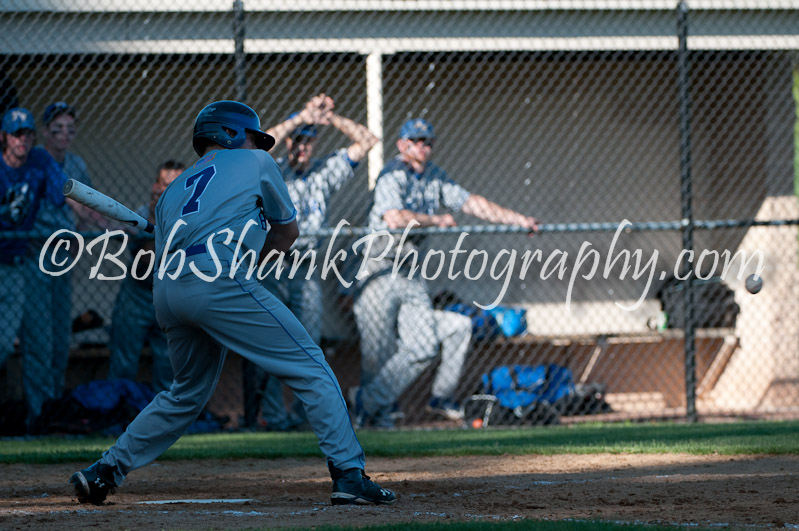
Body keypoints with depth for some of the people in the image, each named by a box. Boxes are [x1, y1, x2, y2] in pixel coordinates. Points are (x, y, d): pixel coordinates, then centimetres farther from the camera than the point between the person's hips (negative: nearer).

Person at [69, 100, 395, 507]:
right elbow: (287, 230, 28)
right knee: (310, 368, -3)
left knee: (189, 393, 25)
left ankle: (105, 470, 22)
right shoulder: (255, 162, 21)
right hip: (218, 278, -6)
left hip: (164, 290, 6)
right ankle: (349, 475, -13)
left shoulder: (173, 189, 33)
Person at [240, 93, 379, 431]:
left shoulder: (325, 172, 8)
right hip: (270, 271, -4)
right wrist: (302, 118, -24)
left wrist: (331, 119, -7)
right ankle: (272, 416, -4)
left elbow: (367, 141, 5)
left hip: (307, 272, 4)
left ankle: (301, 413, 8)